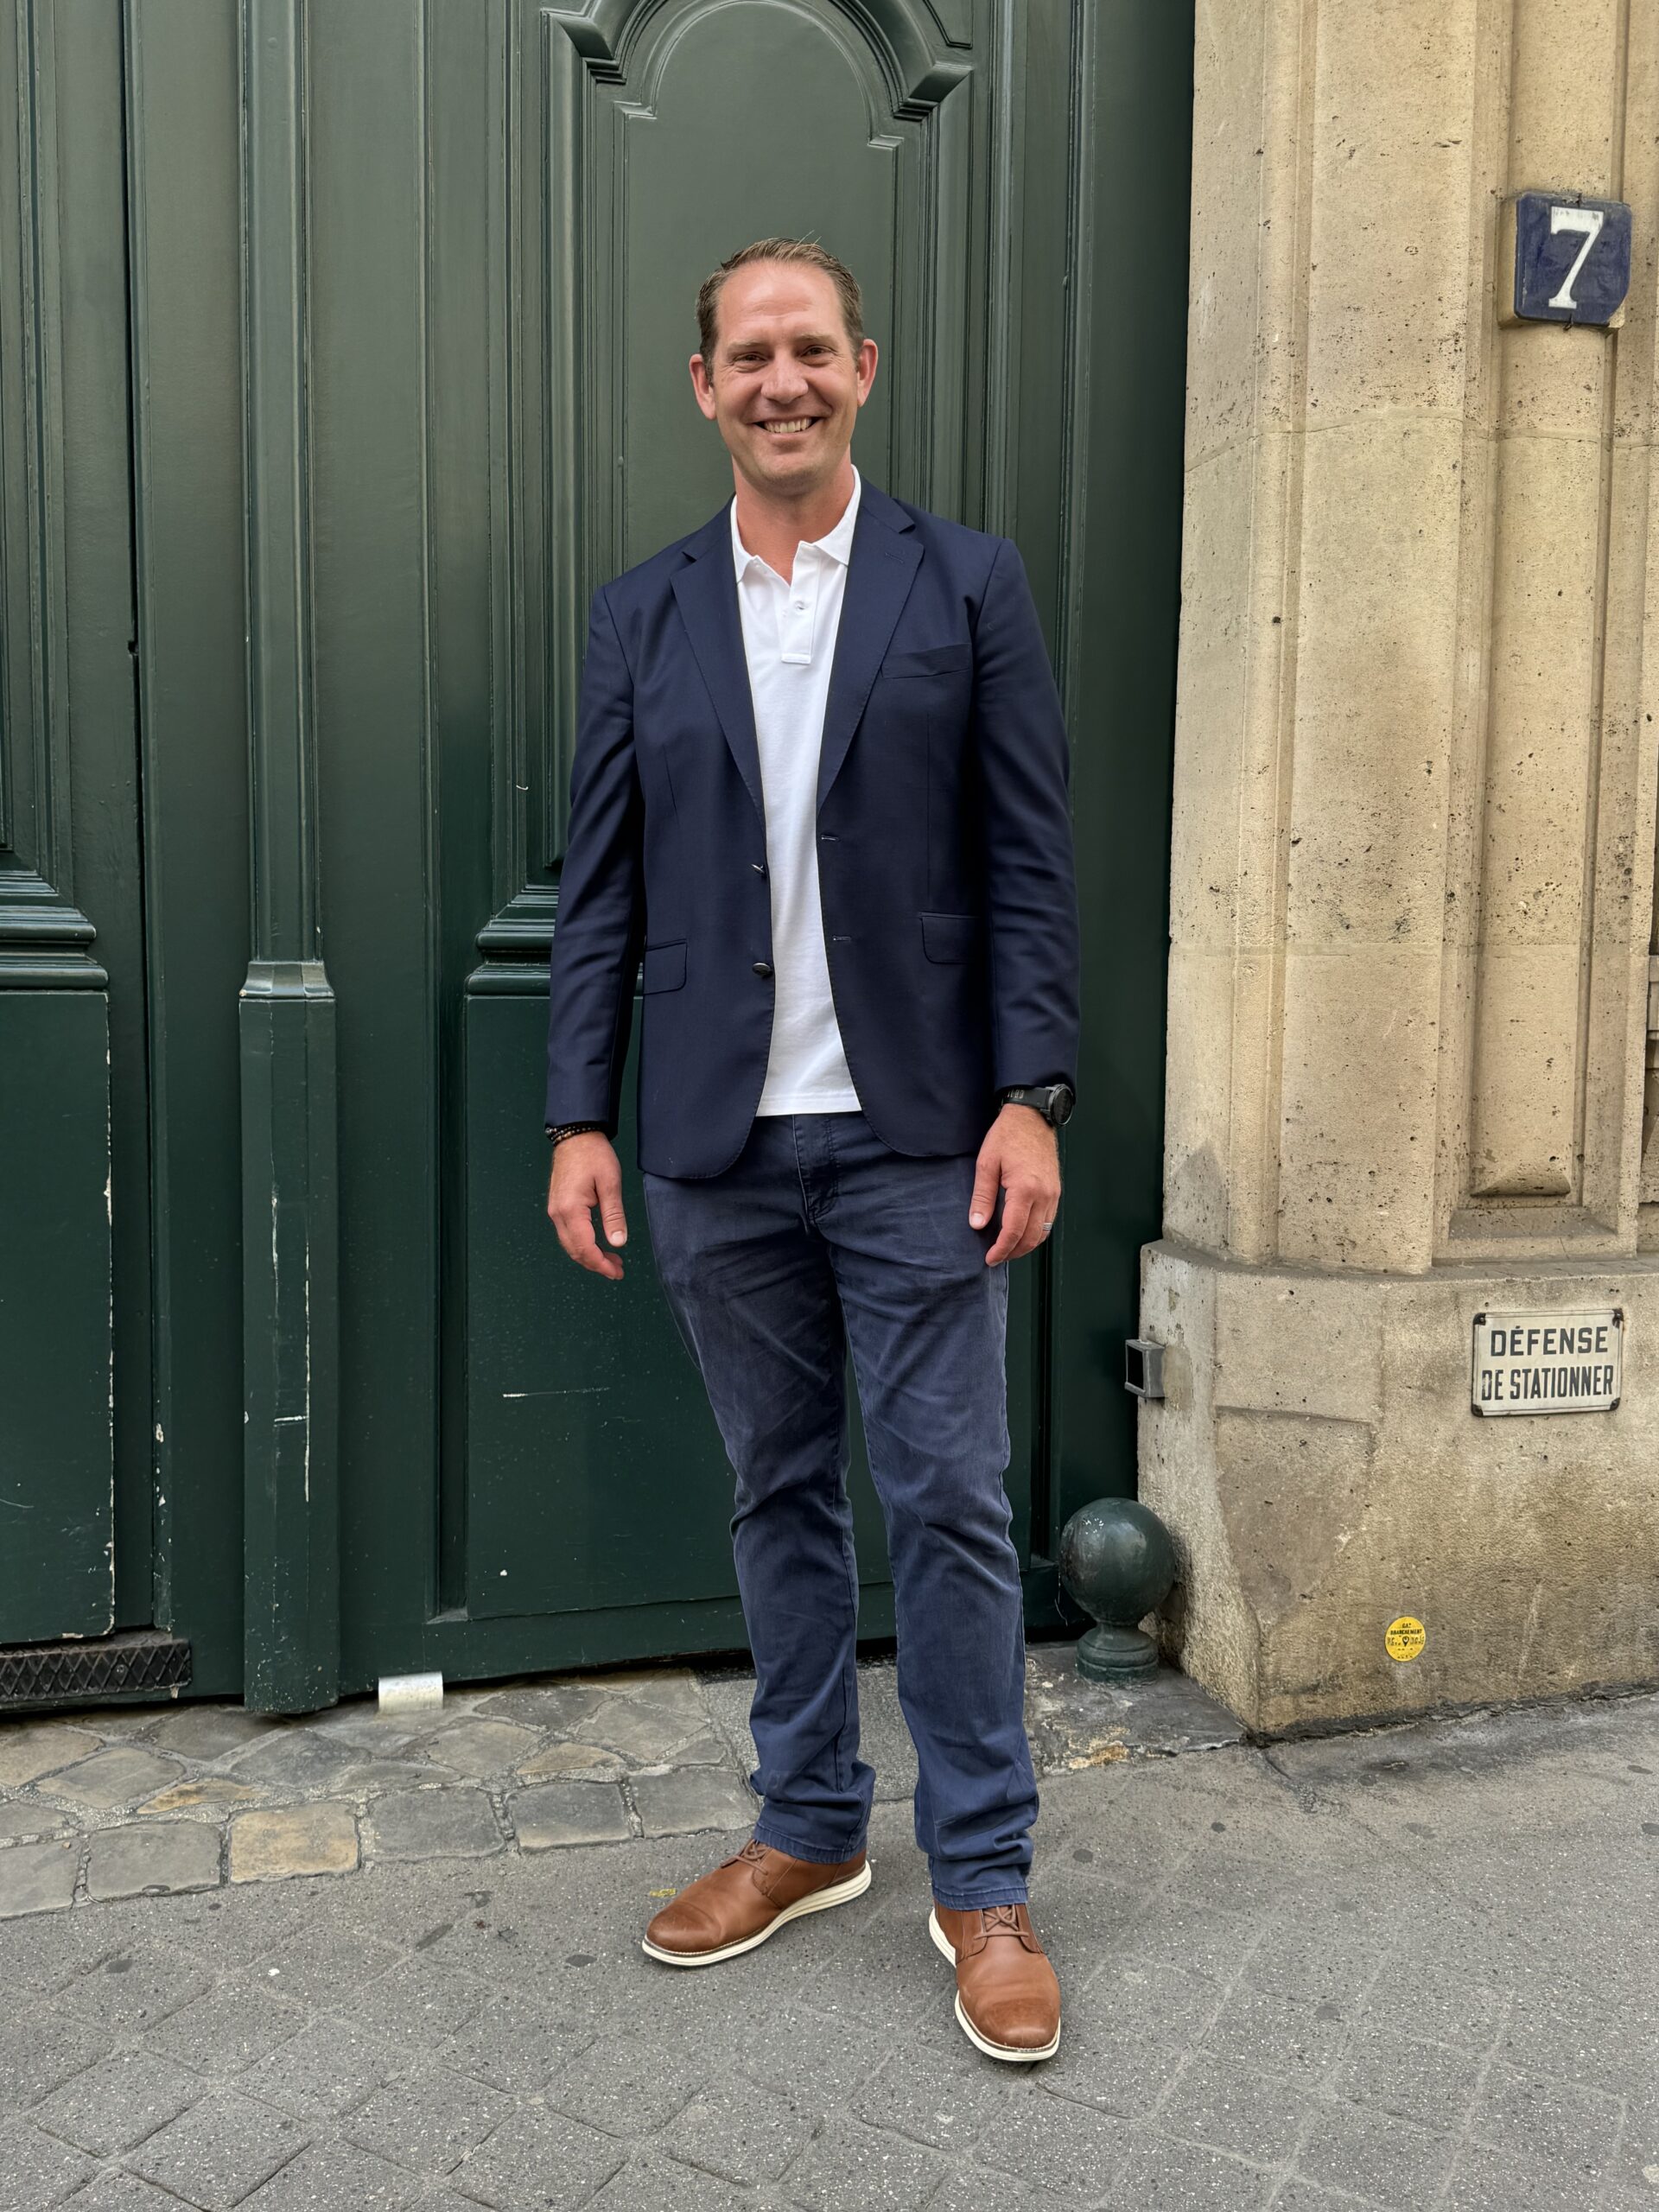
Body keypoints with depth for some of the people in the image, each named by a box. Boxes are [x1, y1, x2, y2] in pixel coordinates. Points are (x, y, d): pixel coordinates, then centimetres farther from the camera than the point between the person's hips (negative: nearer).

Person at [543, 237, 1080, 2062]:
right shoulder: (641, 615, 10)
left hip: (917, 1135, -2)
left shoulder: (967, 586, 4)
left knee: (949, 1502, 2)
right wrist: (578, 1118, 0)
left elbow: (1029, 865, -1)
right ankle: (807, 1828, 31)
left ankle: (980, 1877, 19)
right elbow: (600, 887, 7)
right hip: (719, 1143, 3)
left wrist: (1031, 1098, -9)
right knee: (778, 1494, 14)